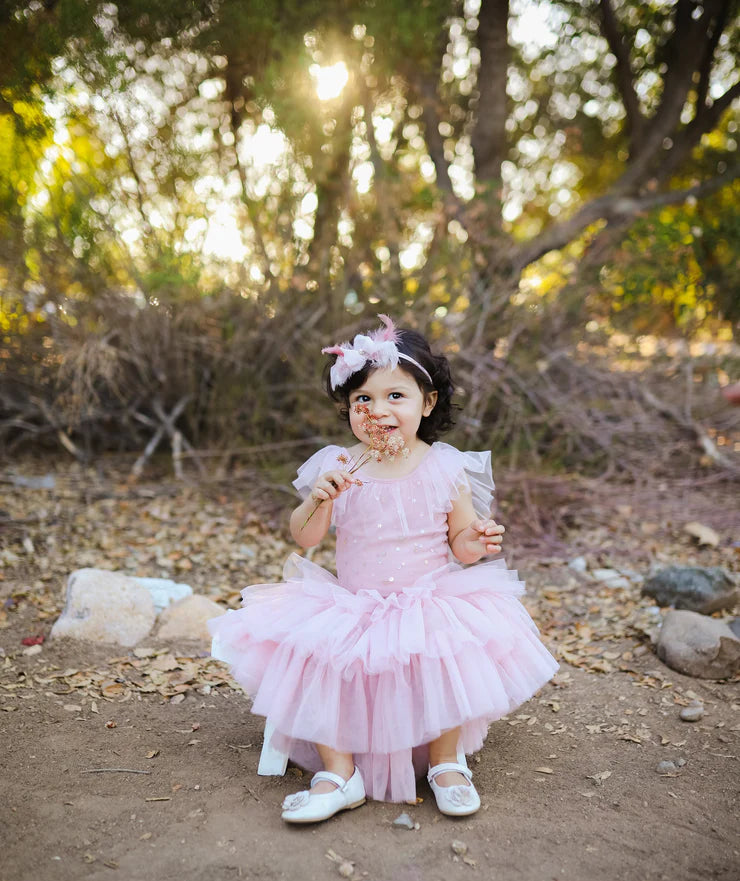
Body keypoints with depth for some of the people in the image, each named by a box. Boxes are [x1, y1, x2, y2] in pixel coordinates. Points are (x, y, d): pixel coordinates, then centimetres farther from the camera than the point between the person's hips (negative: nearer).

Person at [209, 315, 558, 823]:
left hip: (431, 604, -1)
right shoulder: (338, 467, -2)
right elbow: (305, 538, 0)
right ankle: (338, 773, -1)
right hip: (351, 607, 2)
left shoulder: (447, 468, -3)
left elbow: (459, 544, 5)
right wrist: (319, 499, -20)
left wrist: (476, 542, -19)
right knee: (310, 655, -21)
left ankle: (447, 763, 0)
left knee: (447, 656, -28)